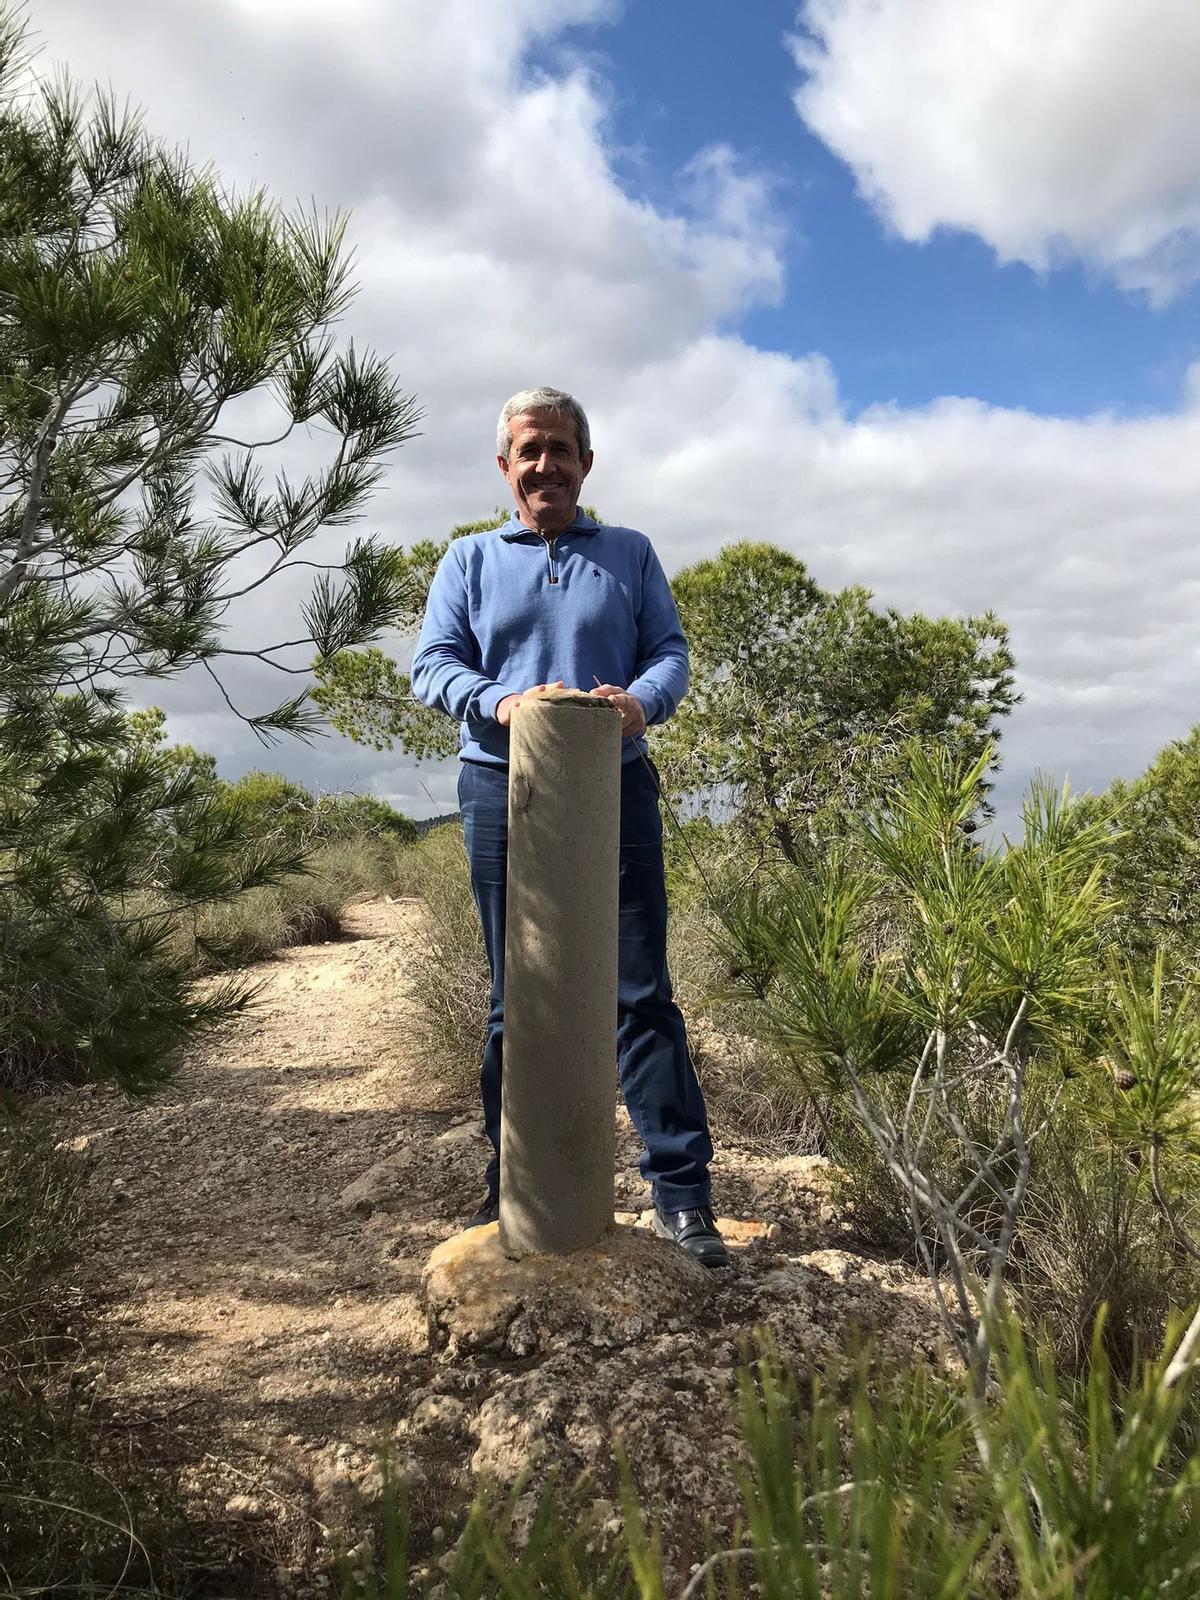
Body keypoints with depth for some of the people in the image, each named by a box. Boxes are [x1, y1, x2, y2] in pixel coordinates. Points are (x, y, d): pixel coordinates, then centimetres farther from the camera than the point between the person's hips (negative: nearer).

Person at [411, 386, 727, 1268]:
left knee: (642, 990, -3)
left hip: (615, 789, 0)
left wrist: (641, 697, -18)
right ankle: (514, 1186, 20)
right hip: (504, 793, 1)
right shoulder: (469, 560, 14)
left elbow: (671, 650, 6)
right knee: (515, 998, 7)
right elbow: (433, 663, 4)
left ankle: (682, 1193, 4)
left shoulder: (631, 554, 15)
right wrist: (499, 701, -18)